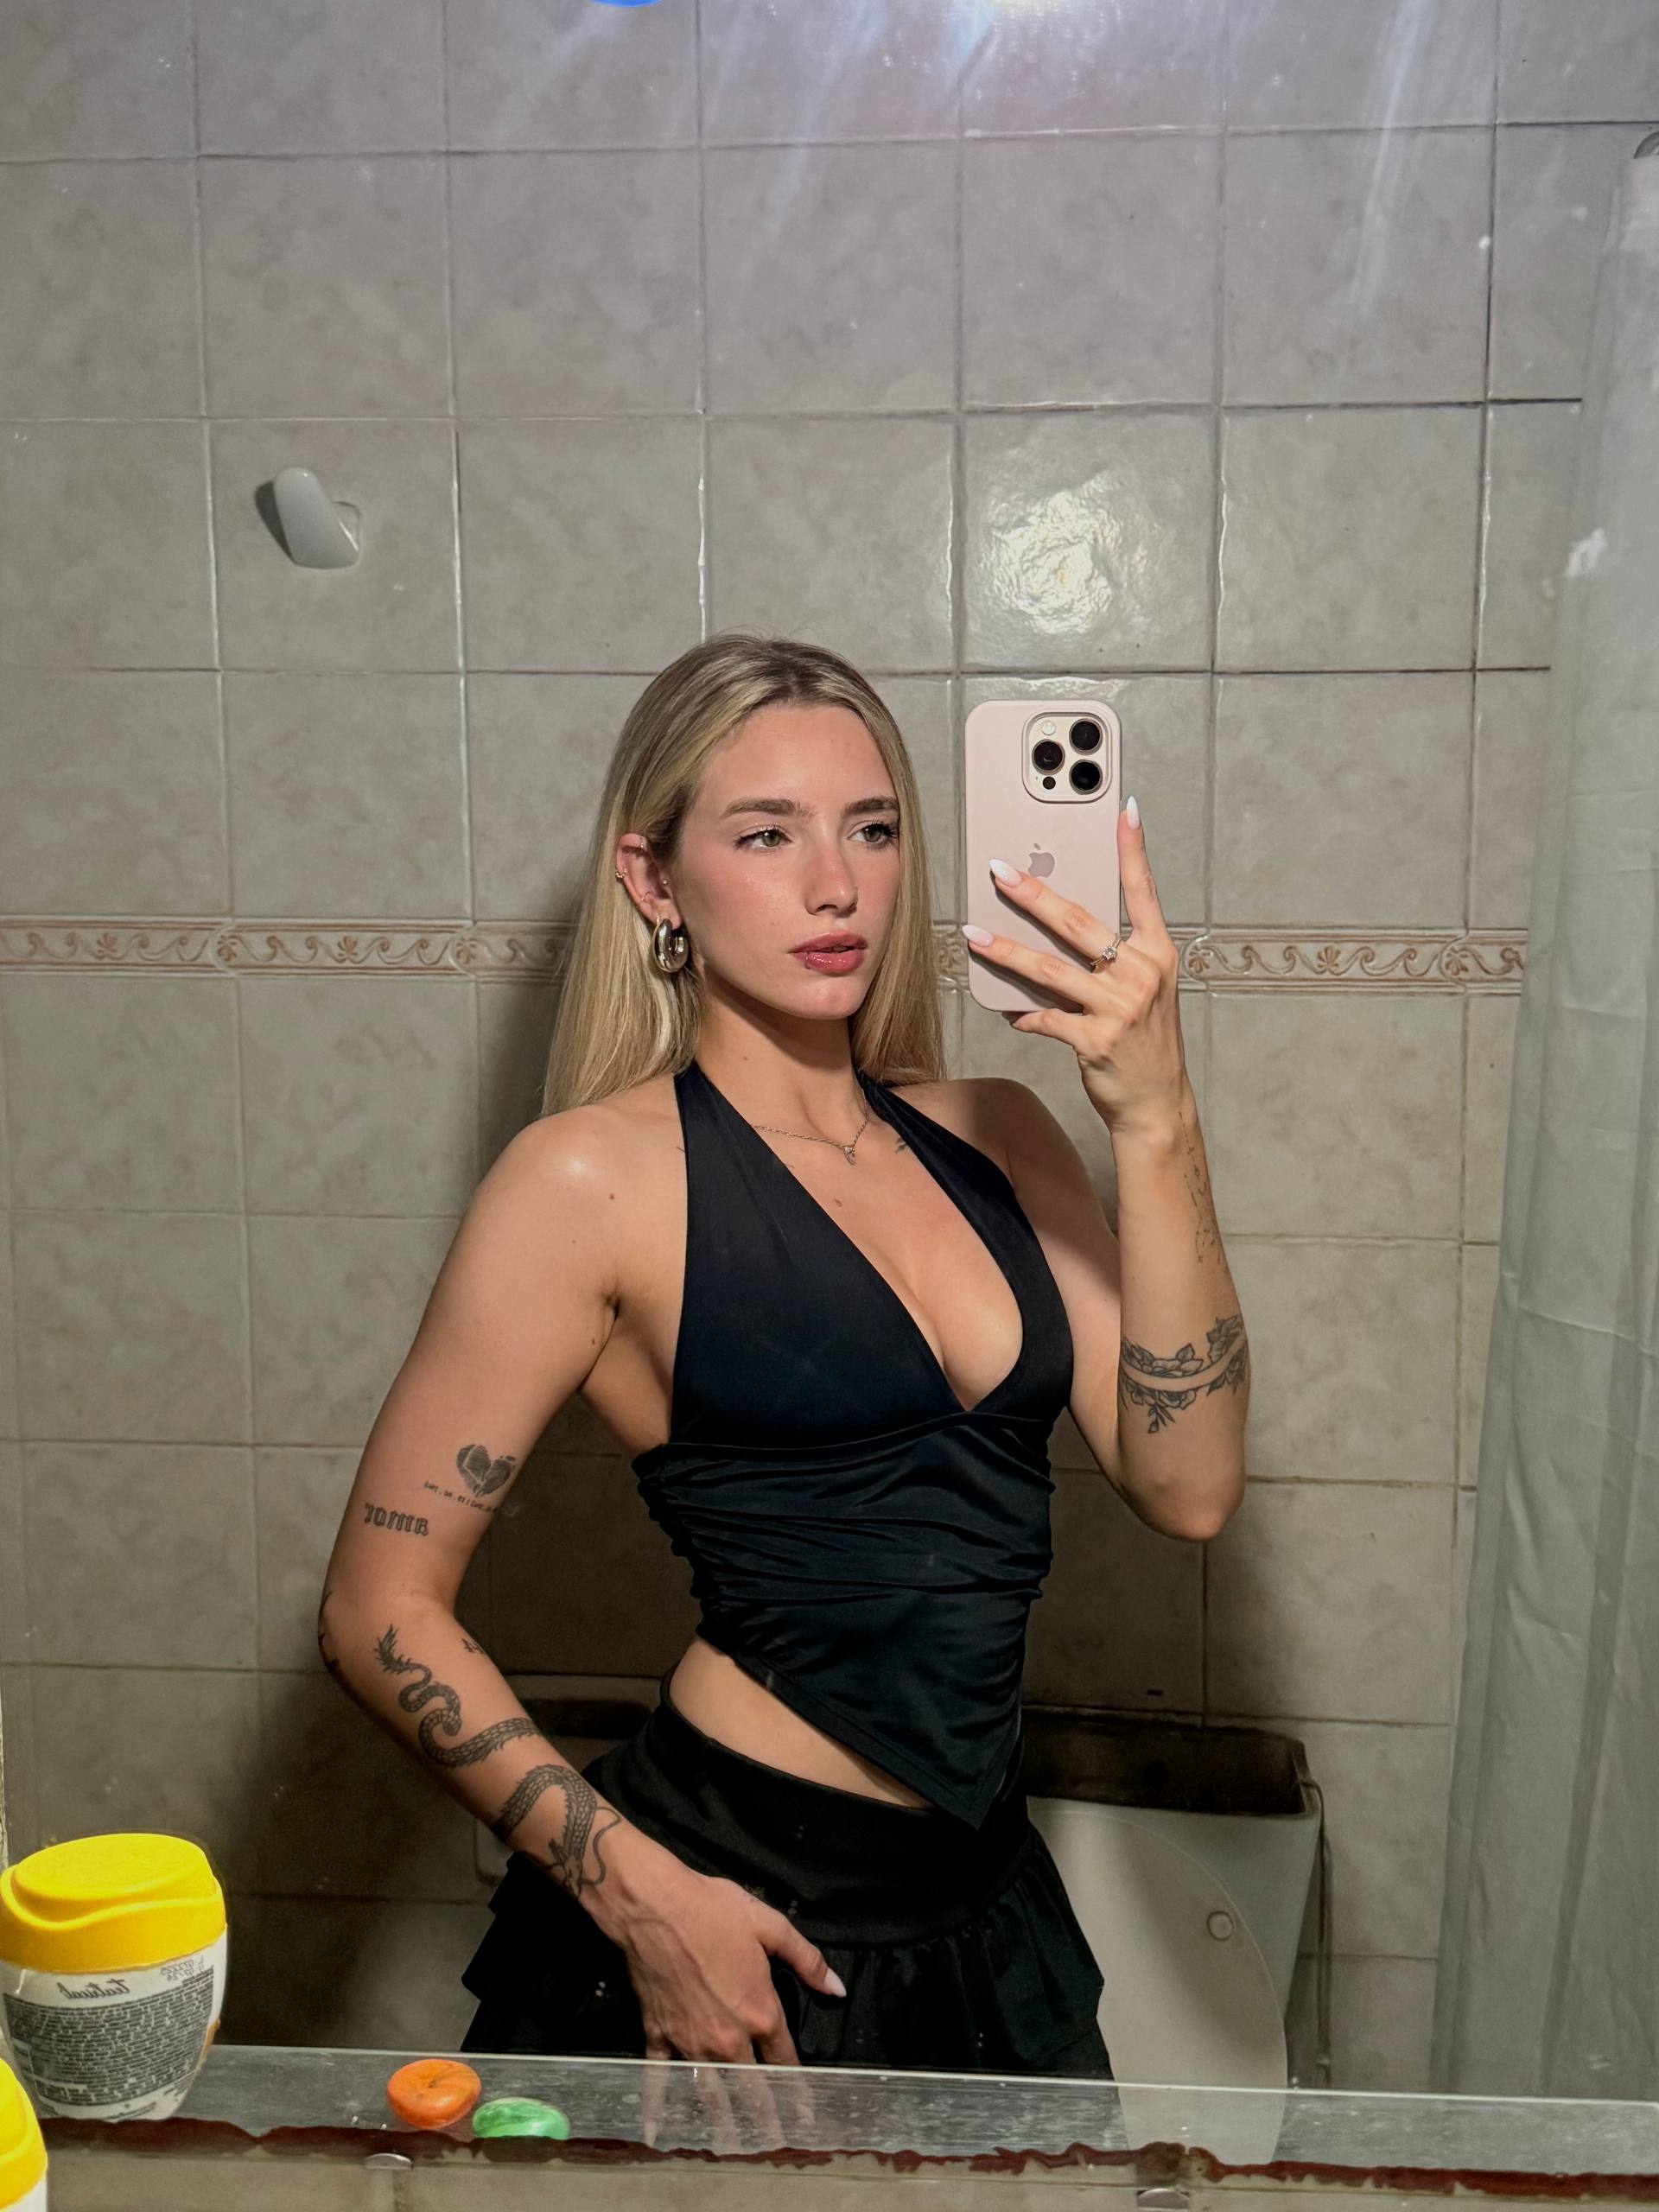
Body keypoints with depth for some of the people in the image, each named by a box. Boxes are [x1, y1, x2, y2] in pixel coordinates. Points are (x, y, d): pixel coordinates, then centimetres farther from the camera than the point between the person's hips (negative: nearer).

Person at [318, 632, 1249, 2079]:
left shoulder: (996, 1138, 3)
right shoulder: (599, 1175, -12)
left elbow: (1188, 1487, -8)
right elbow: (383, 1610, -10)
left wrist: (1154, 1118, -17)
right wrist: (640, 1892, -17)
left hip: (983, 1912, 6)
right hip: (728, 1921, -5)